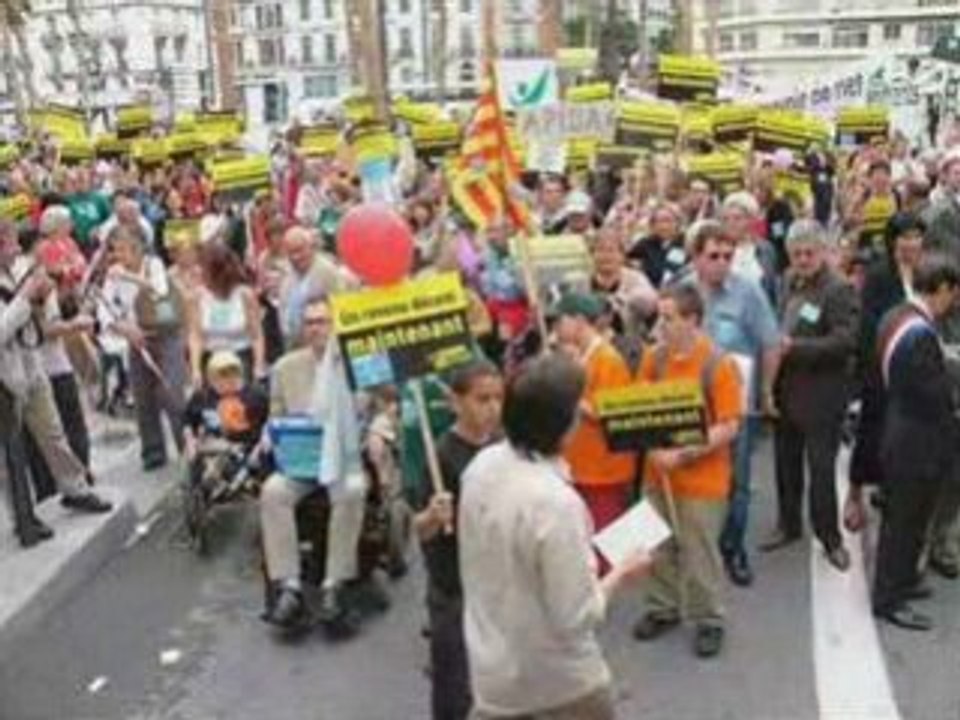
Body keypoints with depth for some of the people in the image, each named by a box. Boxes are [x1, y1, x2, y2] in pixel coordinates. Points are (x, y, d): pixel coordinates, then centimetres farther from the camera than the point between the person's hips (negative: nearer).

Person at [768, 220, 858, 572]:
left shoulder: (839, 290, -13)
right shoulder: (789, 283, 9)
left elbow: (846, 341, -22)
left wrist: (794, 347, -24)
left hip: (821, 395, -6)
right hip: (786, 391, 7)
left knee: (821, 467, 1)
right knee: (786, 463, 16)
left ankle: (830, 537, 17)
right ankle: (789, 525, 33)